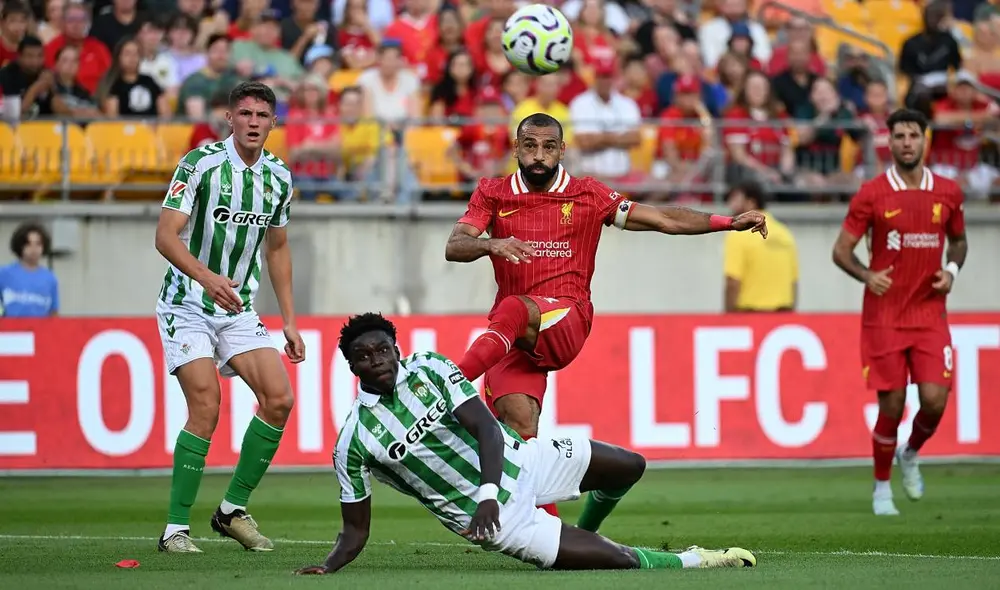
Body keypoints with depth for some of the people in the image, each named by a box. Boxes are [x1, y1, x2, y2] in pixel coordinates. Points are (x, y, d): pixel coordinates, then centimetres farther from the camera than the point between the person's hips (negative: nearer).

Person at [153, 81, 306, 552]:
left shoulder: (279, 177, 4)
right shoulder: (201, 164, -14)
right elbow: (165, 236, -20)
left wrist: (289, 319, 14)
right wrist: (206, 276, -36)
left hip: (238, 310, 6)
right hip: (187, 306, -6)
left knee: (279, 399, -8)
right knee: (206, 410, -18)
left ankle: (233, 510, 7)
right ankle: (175, 529, -9)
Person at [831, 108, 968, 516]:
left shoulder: (947, 193, 5)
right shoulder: (871, 194, -3)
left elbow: (958, 240, 21)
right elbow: (841, 250, 1)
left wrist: (952, 269, 1)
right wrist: (867, 275, -18)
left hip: (930, 314, 2)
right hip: (884, 316, -2)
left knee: (935, 400, -10)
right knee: (891, 407, -3)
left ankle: (910, 455, 22)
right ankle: (881, 489, 17)